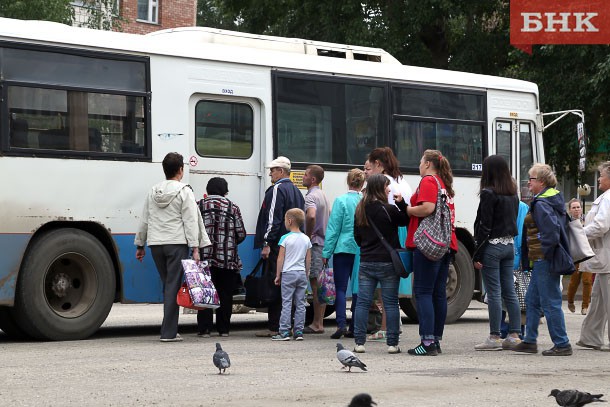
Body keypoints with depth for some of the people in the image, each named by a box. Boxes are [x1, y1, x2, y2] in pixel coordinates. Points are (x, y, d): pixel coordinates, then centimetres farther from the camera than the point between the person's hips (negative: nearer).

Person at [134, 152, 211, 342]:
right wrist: (195, 248, -10)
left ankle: (170, 328, 15)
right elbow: (190, 221, -9)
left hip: (155, 243, 5)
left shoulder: (153, 192, 11)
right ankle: (168, 332, -8)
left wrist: (140, 245, 23)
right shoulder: (184, 192, -5)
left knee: (168, 284, 15)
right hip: (176, 243, -5)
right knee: (173, 286, -5)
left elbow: (144, 220, 16)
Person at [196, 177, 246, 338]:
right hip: (227, 259, 1)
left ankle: (204, 328, -1)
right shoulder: (233, 207, 4)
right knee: (225, 294, 8)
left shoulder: (199, 206, 3)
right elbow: (241, 234, 2)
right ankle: (223, 328, 10)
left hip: (205, 257, 0)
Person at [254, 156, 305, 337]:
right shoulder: (296, 191, 19)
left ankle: (274, 327, -8)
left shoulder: (277, 189, -10)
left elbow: (273, 219, -18)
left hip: (277, 246, -9)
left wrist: (267, 243, -18)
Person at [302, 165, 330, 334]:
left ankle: (316, 324, -6)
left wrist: (308, 235, -20)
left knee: (316, 283, -7)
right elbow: (329, 216, 28)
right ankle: (319, 322, 15)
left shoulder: (311, 196, -14)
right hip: (323, 242, 10)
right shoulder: (323, 195, 18)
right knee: (320, 284, 11)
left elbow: (311, 215, -33)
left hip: (314, 244, -10)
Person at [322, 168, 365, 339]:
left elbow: (333, 229, -6)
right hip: (362, 251, 3)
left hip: (344, 248, -3)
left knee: (341, 288, 0)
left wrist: (326, 252, -2)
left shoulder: (341, 201, -7)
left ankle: (341, 324, -12)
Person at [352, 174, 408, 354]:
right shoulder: (388, 210, -12)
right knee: (390, 302, 2)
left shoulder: (360, 210, 6)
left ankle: (359, 342, 2)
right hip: (387, 263, -4)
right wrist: (401, 203, -7)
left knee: (363, 302, 5)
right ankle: (392, 343, 2)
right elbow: (406, 220, -1)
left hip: (366, 263, 5)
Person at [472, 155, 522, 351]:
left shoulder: (488, 193, -12)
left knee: (494, 293, -4)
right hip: (509, 246, 7)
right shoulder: (513, 194, 10)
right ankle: (514, 335, 11)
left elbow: (485, 226, -14)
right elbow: (513, 220, 13)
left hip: (492, 246, -7)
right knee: (509, 292, 9)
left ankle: (494, 338, -1)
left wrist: (477, 255, -11)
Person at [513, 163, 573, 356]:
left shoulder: (541, 204, -16)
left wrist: (545, 252, -15)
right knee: (532, 300, 16)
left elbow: (552, 231, -26)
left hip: (544, 260, -11)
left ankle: (562, 345, -1)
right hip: (542, 261, 11)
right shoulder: (554, 199, 15)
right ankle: (529, 341, 21)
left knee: (550, 303, -6)